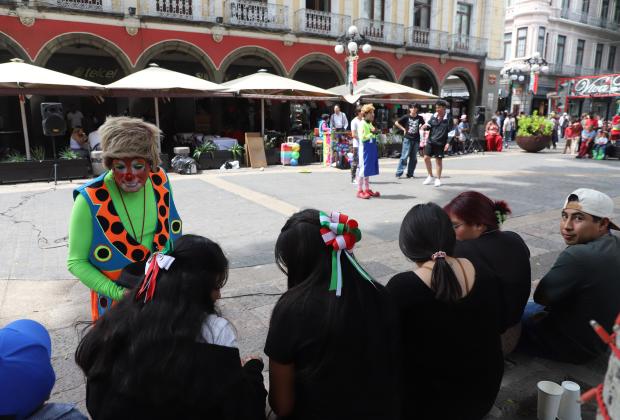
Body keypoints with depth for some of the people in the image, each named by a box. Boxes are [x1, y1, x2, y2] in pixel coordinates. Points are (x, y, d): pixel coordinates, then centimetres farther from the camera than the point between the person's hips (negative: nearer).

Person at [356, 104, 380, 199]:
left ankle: (367, 189, 21)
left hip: (371, 149, 9)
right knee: (363, 169, -5)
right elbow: (362, 137, -19)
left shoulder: (370, 124, 15)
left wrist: (375, 132, 3)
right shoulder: (362, 124, -11)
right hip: (365, 149, -8)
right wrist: (372, 133, -19)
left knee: (368, 170, 13)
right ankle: (360, 191, 0)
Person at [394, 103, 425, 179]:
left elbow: (423, 125, 23)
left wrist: (419, 128, 7)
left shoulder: (420, 118, 4)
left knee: (413, 158, 6)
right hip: (407, 139, -3)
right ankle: (399, 173, -4)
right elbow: (396, 123, 4)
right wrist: (404, 129, 2)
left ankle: (410, 174, 14)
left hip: (416, 139, 3)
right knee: (404, 156, -8)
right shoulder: (406, 117, -2)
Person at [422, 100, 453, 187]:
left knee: (439, 160, 4)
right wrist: (425, 126, -11)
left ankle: (438, 179, 18)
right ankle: (431, 176, 20)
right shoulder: (433, 116, 4)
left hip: (440, 143, -4)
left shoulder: (448, 118, -7)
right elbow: (429, 125, 13)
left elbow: (451, 132, -6)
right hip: (430, 141, 4)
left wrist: (448, 143, -12)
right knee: (426, 158, 2)